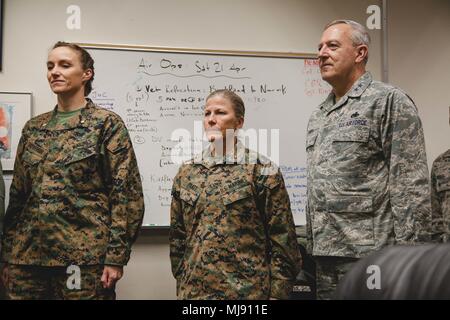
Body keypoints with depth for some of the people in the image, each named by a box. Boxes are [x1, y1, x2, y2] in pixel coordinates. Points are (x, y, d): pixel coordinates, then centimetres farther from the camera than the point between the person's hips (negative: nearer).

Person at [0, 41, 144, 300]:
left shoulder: (106, 123, -1)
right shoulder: (34, 127, 13)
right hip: (26, 255, 5)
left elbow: (126, 193, -7)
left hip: (84, 257, -4)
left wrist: (116, 256, -13)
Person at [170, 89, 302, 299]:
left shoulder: (262, 170, -4)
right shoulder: (186, 173, 8)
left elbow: (282, 241, -6)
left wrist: (277, 293, -9)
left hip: (247, 290, -3)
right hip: (194, 289, 4)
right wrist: (181, 283, 10)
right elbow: (177, 237, 13)